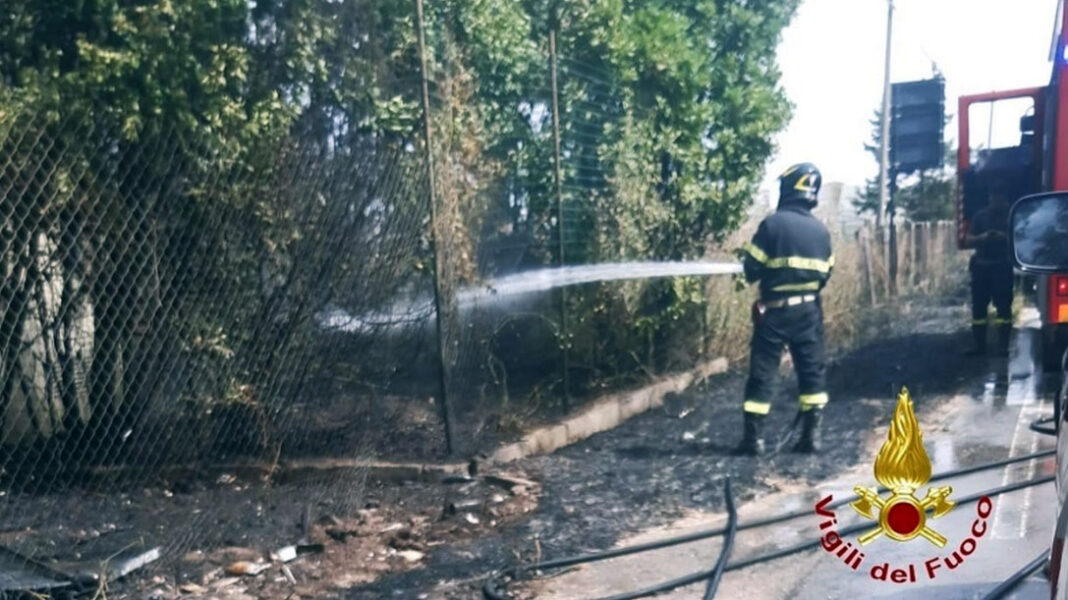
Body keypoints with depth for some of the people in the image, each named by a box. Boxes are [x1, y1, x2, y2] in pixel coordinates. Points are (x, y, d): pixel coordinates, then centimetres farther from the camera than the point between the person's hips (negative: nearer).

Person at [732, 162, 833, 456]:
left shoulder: (772, 223, -12)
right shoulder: (821, 230, 3)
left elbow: (751, 269, -9)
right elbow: (825, 274, 11)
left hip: (774, 310, -4)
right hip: (808, 309, 4)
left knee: (763, 372, 2)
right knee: (812, 370, 12)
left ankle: (754, 437, 4)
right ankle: (811, 435, 13)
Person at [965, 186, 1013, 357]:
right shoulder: (980, 216, 11)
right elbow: (968, 240, 6)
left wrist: (1005, 237, -20)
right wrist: (982, 237, -14)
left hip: (1003, 267, -3)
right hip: (981, 267, 3)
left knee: (1003, 306, -7)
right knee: (978, 306, 3)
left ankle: (1003, 346, -6)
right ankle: (978, 345, 8)